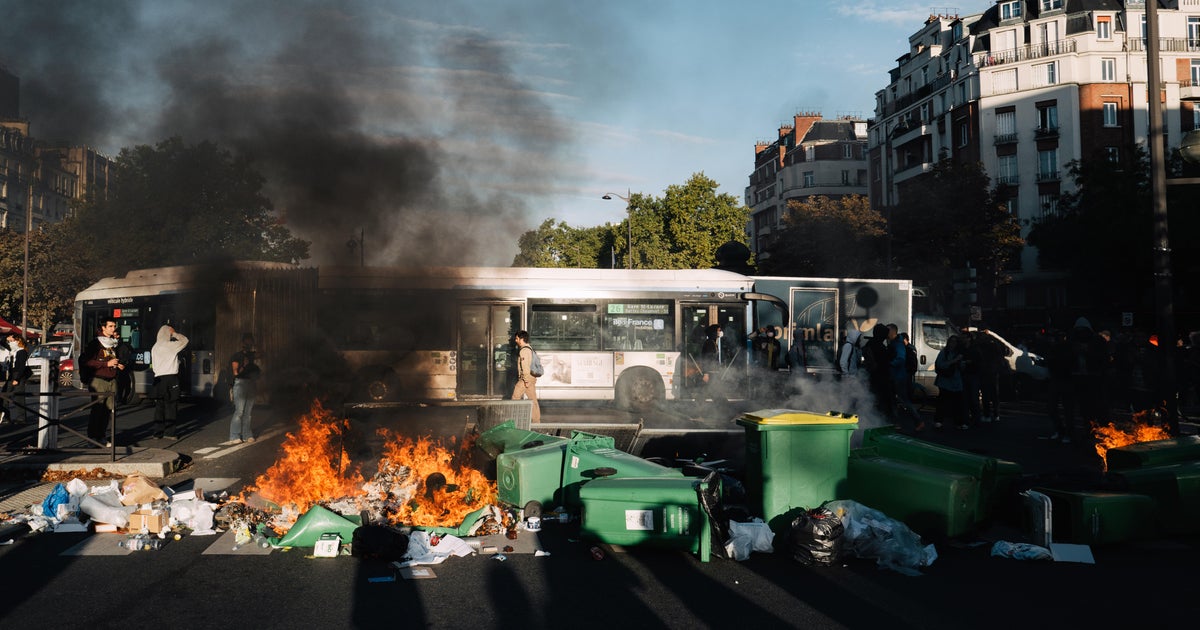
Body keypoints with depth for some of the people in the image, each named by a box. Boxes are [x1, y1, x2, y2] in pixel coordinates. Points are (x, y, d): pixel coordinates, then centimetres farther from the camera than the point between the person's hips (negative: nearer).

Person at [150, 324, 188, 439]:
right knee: (171, 406, -3)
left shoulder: (154, 347, 13)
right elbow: (184, 340, 2)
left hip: (158, 377, 6)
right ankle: (169, 432, -5)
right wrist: (175, 333, 10)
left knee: (159, 406, 9)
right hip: (170, 377, -6)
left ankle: (158, 432, 11)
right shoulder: (170, 345, -7)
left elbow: (153, 363, 15)